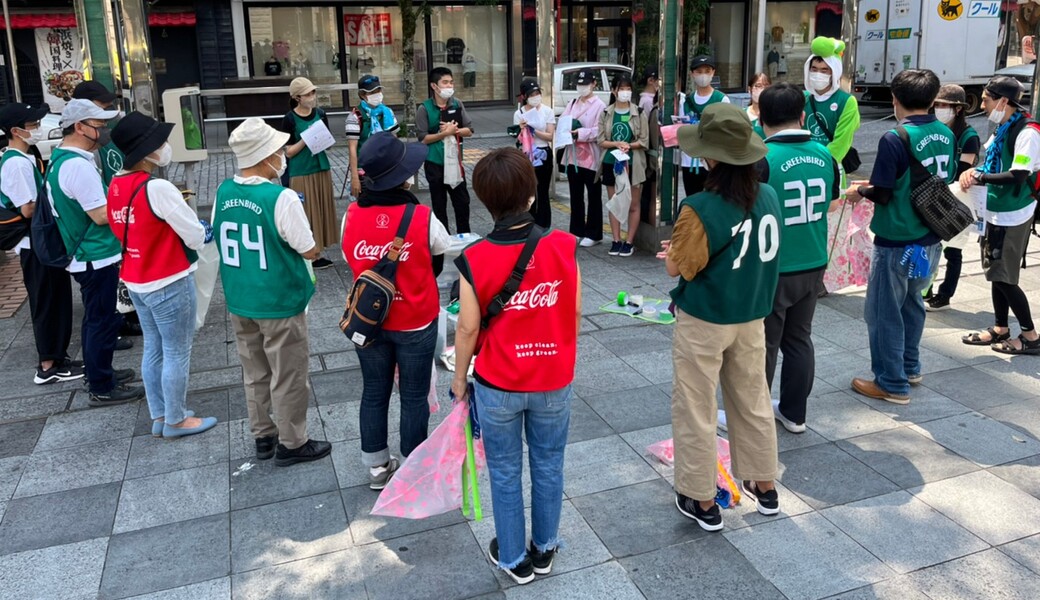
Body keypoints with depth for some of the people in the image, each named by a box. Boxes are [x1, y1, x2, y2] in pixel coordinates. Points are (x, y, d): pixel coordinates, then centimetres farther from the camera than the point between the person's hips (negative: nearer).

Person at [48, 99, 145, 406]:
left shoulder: (61, 159, 9)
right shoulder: (78, 165, -23)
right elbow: (101, 215, -24)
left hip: (85, 254, 10)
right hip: (96, 257, -10)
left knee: (96, 319, 21)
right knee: (103, 321, 0)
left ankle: (98, 372, 35)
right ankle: (101, 389, 10)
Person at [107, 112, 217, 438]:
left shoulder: (116, 185, 2)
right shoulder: (157, 188, -23)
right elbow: (196, 237, -18)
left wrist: (180, 227, 6)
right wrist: (203, 232, 4)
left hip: (136, 282, 8)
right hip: (169, 283, -8)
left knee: (154, 350, 18)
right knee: (177, 354, 6)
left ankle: (159, 416, 29)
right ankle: (176, 420, 18)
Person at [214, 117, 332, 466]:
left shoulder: (223, 193, -2)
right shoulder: (281, 197, -22)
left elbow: (221, 239, 10)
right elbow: (311, 251, -16)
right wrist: (302, 245, 5)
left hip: (239, 301, 7)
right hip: (280, 303, -6)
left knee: (255, 374, 20)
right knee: (288, 378, 9)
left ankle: (263, 436, 35)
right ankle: (291, 444, 22)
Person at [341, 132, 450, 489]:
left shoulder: (351, 216, -11)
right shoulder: (422, 218, -19)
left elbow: (351, 261, 2)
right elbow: (442, 255, -1)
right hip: (415, 323, -3)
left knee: (374, 393, 17)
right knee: (414, 396, 12)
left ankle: (377, 467, 32)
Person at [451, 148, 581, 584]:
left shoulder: (474, 261, -20)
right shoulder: (563, 247, -15)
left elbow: (468, 328, -11)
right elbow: (575, 314, -4)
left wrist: (459, 377, 6)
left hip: (497, 385, -2)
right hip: (554, 381, 2)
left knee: (505, 473, 17)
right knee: (548, 465, 20)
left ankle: (513, 558, 33)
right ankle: (544, 549, 38)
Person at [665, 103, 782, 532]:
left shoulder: (700, 209, -24)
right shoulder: (768, 197, -4)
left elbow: (676, 268, -15)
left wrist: (673, 251, 7)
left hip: (703, 323, -6)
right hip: (750, 318, 6)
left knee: (696, 410, 10)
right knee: (753, 401, 21)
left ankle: (701, 500, 22)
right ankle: (764, 486, 38)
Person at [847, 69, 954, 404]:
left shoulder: (895, 139, -19)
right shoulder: (946, 135, 3)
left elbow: (882, 194, -17)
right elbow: (943, 180, 14)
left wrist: (860, 192, 5)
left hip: (896, 241, -7)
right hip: (930, 239, 8)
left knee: (884, 313, 4)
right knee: (912, 303, 23)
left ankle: (892, 384, 12)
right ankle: (910, 368, 35)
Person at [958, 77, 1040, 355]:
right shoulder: (1002, 129, 9)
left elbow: (1017, 177, -24)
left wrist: (979, 178, -16)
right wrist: (974, 171, -4)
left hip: (1013, 215, -9)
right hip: (997, 212, 9)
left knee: (1004, 276, -4)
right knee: (996, 273, 13)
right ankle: (1000, 329, 25)